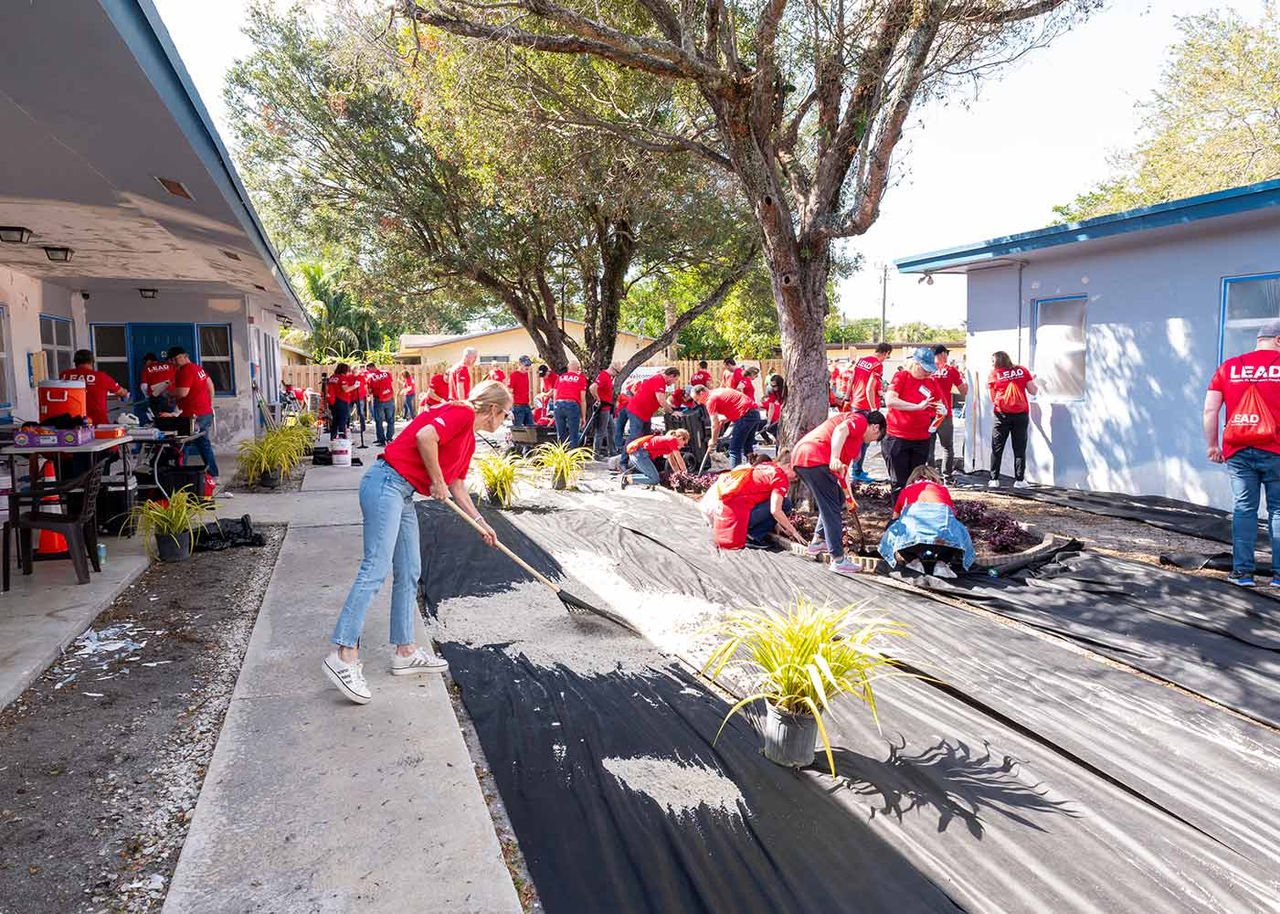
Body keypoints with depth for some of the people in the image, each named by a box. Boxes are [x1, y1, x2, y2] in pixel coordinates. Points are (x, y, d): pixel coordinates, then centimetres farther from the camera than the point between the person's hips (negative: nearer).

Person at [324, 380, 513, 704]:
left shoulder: (469, 440, 20)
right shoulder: (462, 413, -8)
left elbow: (457, 488, 29)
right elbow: (424, 436, -25)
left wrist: (481, 523, 33)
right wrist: (437, 482, -13)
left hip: (402, 495, 10)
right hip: (385, 483, -10)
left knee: (409, 573, 11)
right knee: (376, 568, -15)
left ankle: (405, 652, 17)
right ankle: (344, 654, -16)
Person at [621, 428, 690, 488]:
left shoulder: (668, 439, 23)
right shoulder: (672, 440, -4)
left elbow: (671, 459, 28)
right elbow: (679, 459, 1)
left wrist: (678, 472, 25)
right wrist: (685, 471, 14)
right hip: (641, 454, -10)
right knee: (655, 480, -9)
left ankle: (627, 475, 4)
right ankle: (628, 479, -14)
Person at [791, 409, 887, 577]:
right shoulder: (860, 420, 5)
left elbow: (843, 465, 36)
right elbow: (840, 430, -19)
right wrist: (835, 458, -33)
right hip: (814, 459, -10)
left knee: (837, 499, 24)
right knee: (832, 509, -5)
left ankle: (817, 541, 32)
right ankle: (838, 560, -3)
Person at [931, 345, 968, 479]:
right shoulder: (951, 370, -3)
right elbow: (964, 392, 3)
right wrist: (964, 379, 19)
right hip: (944, 415, -2)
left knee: (928, 447, 7)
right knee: (947, 447, 12)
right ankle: (947, 475, 13)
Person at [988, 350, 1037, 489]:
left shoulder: (994, 374, 2)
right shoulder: (1022, 371, 5)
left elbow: (992, 398, 6)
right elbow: (1033, 391, 5)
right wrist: (1034, 382, 24)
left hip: (1002, 414, -1)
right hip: (1021, 414, 1)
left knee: (997, 448, 7)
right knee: (1020, 448, 7)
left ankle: (994, 480, 5)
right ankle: (1019, 480, 4)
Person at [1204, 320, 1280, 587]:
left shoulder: (1229, 367, 8)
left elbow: (1210, 409, 3)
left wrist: (1212, 445, 7)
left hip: (1238, 450, 2)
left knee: (1244, 509, 6)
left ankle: (1242, 571, 4)